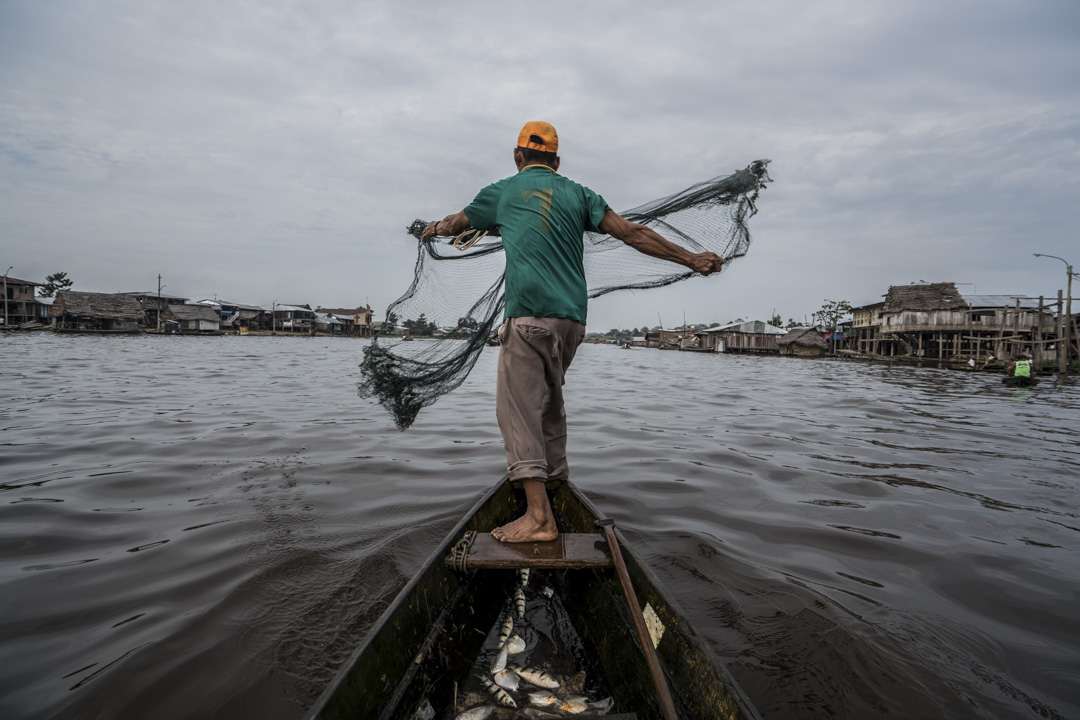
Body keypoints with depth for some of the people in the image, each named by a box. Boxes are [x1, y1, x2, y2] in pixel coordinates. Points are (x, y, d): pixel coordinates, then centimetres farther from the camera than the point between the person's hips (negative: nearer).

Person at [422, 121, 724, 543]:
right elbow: (632, 233, 7)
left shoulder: (502, 192, 13)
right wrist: (691, 259, 10)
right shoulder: (578, 194, 16)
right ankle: (556, 475, 37)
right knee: (548, 397, 23)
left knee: (518, 408, -6)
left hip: (528, 316, -5)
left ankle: (539, 517, -12)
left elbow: (456, 223, 30)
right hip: (573, 318, 5)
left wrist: (433, 229, 53)